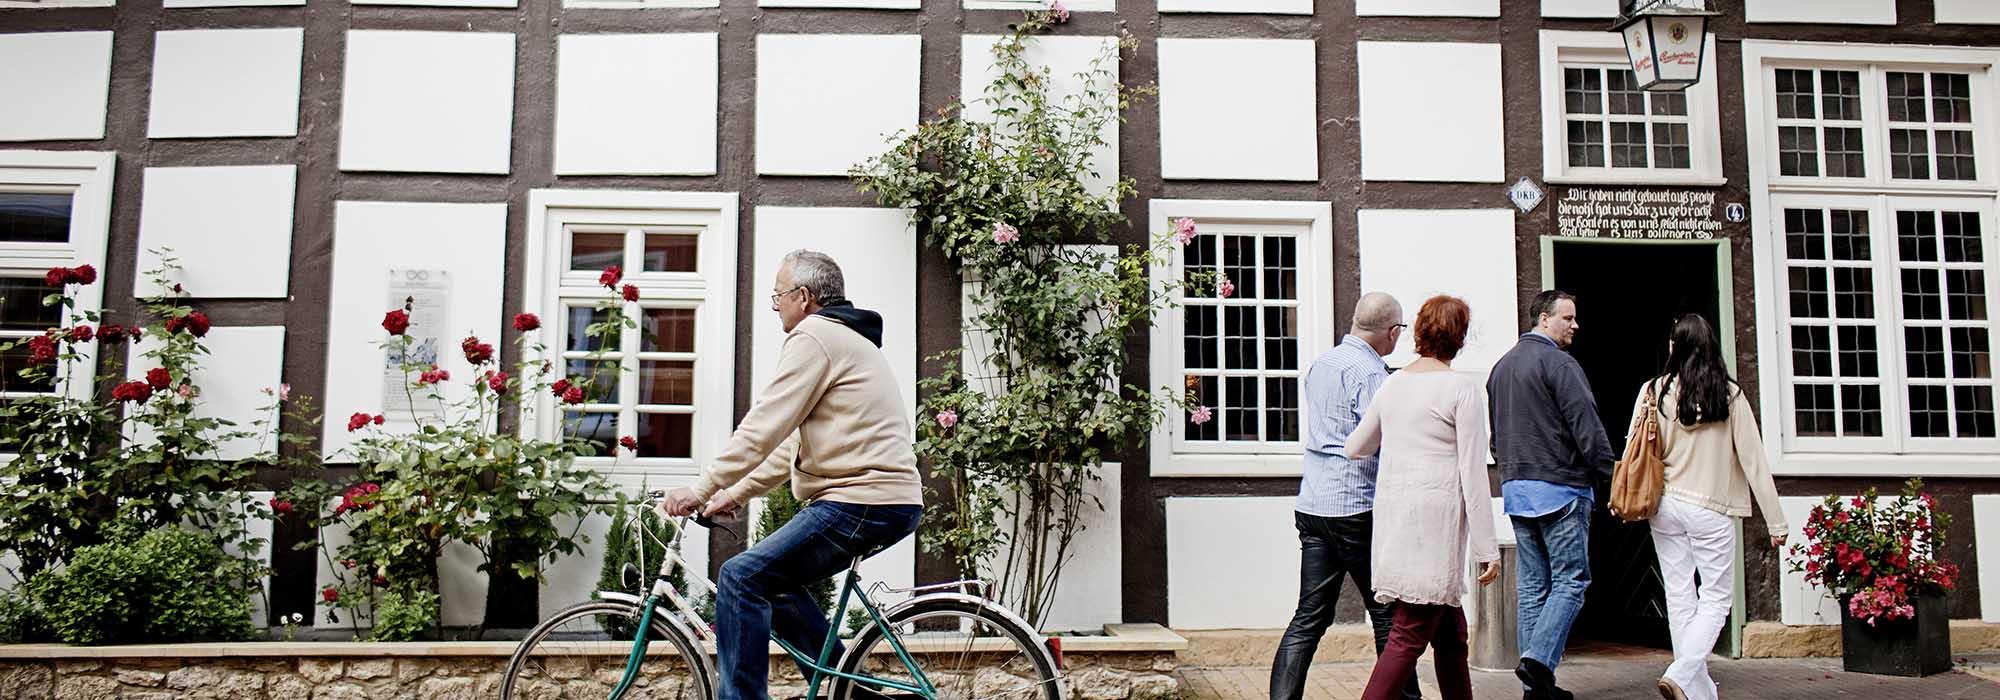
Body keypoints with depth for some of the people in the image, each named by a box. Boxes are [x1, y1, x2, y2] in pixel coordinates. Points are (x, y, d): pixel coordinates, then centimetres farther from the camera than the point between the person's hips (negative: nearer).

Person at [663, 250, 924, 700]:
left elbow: (765, 426, -15)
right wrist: (737, 493, 21)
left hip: (862, 502, -10)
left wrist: (702, 488, -10)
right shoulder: (848, 338, 25)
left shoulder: (814, 335, -7)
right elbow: (795, 443, 25)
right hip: (890, 500, 11)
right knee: (774, 579, 20)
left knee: (743, 577, -12)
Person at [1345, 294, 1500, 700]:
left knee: (1450, 633, 16)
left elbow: (1355, 448, 22)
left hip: (1392, 511, 7)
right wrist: (1486, 548, -5)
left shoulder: (1393, 384, 11)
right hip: (1436, 518, -7)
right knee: (1410, 636, -7)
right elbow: (1473, 473, -8)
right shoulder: (1461, 387, -6)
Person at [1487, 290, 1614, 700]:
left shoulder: (1501, 366, 17)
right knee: (1570, 581, -3)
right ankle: (1539, 660, -16)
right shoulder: (1558, 363, -10)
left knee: (1532, 585, 9)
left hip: (1515, 489, 8)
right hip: (1560, 487, -8)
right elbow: (1587, 429, -14)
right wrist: (1613, 478, -9)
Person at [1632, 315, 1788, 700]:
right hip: (1710, 509, -2)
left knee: (1680, 598, 10)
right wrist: (1774, 520, 1)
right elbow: (1753, 459, -4)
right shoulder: (1729, 395, -6)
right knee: (1716, 597, 6)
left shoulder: (1654, 391, -3)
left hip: (1665, 506, 2)